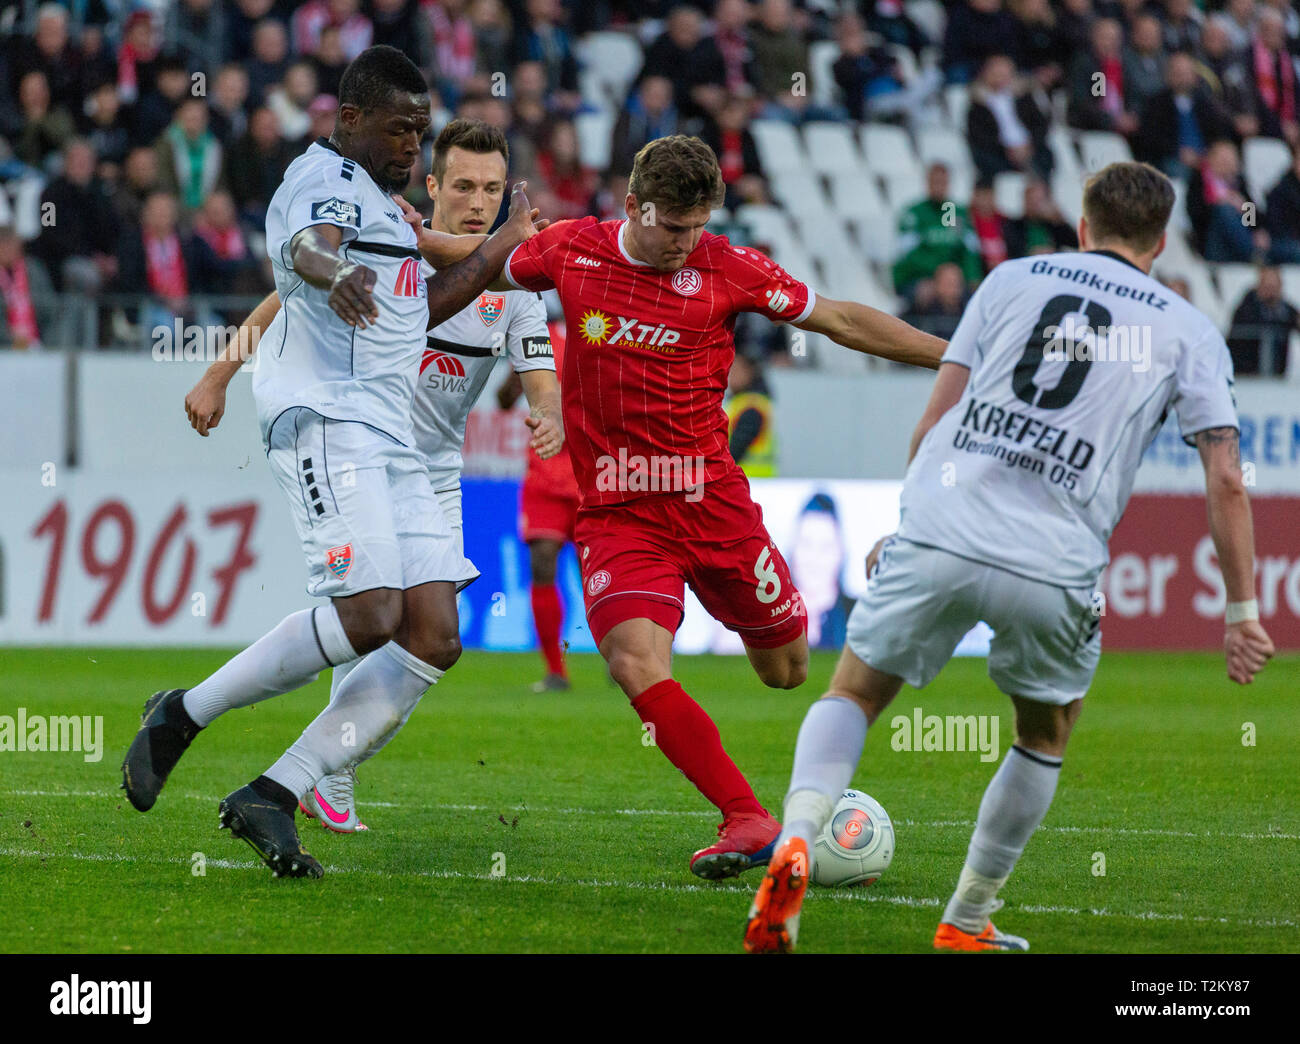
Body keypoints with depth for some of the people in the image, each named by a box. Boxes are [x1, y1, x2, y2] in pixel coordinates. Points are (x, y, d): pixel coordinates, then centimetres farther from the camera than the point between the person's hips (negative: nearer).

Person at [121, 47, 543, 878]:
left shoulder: (380, 200, 27)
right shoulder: (327, 176, -4)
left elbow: (420, 309, 38)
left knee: (433, 636, -4)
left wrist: (504, 246, 37)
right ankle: (182, 716, -5)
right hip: (327, 416, -10)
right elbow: (309, 246, -28)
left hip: (391, 437, 10)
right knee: (369, 613, -22)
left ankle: (271, 797, -5)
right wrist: (333, 272, -51)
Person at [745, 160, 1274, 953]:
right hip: (1055, 570, -1)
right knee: (1047, 737, 25)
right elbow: (1226, 479, 6)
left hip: (939, 533, 1)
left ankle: (796, 842, -11)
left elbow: (936, 416, 12)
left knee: (855, 695, 16)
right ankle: (967, 924, 28)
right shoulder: (1187, 331, 13)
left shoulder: (1013, 280, 16)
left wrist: (908, 522, 24)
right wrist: (1243, 611, 11)